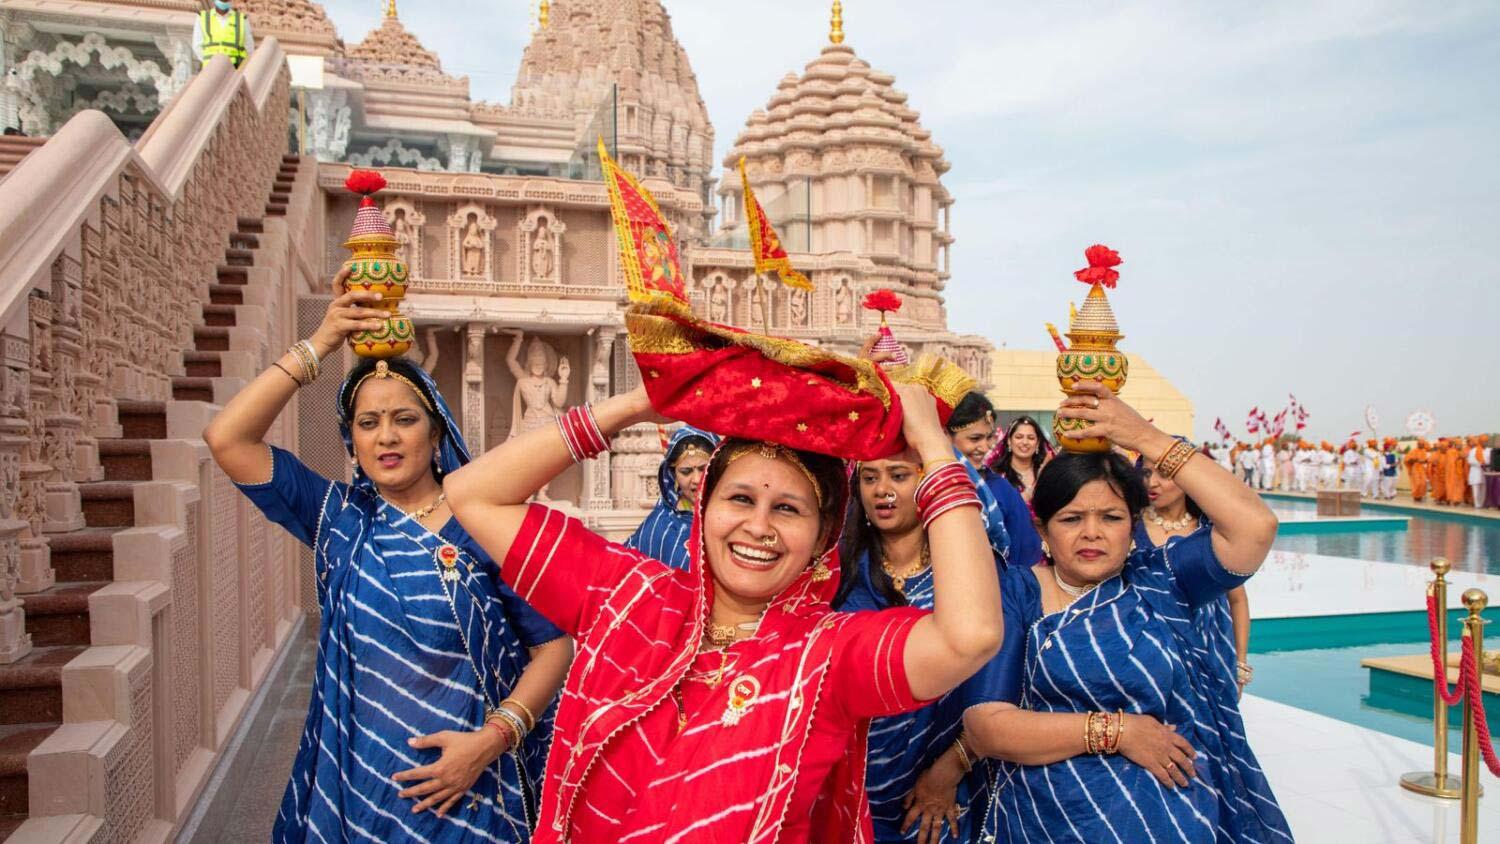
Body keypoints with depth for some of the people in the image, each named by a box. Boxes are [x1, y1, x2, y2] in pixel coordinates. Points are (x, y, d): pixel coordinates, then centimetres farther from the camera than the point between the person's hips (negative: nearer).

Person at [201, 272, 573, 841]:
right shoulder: (340, 520, 0)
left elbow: (554, 644, -10)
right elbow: (227, 438, -8)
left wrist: (492, 738, -21)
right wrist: (317, 347, -13)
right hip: (351, 790, 3)